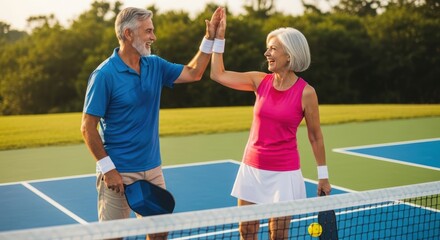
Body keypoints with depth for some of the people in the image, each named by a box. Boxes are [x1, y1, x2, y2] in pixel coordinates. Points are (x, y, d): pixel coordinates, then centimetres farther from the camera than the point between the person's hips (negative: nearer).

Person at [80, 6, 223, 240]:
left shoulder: (155, 65, 5)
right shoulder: (104, 74, -15)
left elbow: (193, 72, 15)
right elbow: (88, 127, -14)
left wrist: (210, 36, 6)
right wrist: (108, 169, -17)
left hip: (152, 168, 6)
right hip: (118, 173, -6)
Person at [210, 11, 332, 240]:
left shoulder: (306, 92, -11)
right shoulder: (260, 81, -1)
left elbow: (315, 137, -2)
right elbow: (218, 74, 4)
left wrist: (323, 175, 3)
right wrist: (219, 37, 1)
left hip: (284, 173, -4)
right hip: (252, 168, 4)